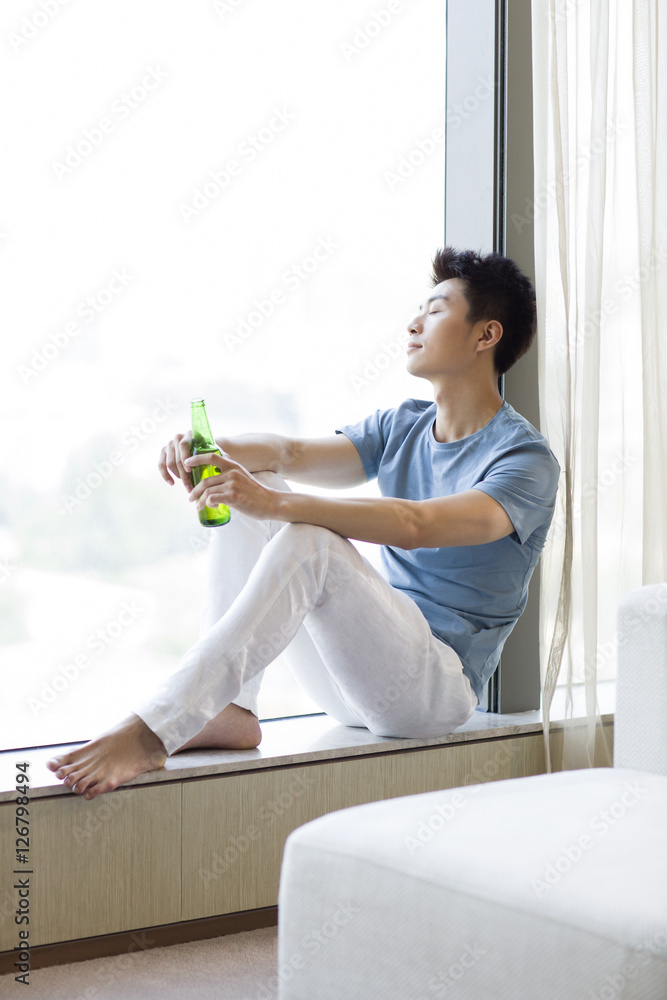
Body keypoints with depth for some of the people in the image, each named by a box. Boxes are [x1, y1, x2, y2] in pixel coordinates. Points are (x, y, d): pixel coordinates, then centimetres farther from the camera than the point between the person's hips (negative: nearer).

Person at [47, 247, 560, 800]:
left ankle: (152, 731, -38)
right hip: (355, 675, 8)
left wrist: (277, 504, -36)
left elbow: (416, 525, -28)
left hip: (440, 685, -8)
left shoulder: (527, 458, -10)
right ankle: (228, 708, -17)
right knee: (246, 486, -4)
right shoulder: (402, 426, 16)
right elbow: (294, 453, 2)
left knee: (307, 542, -32)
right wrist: (207, 449, -19)